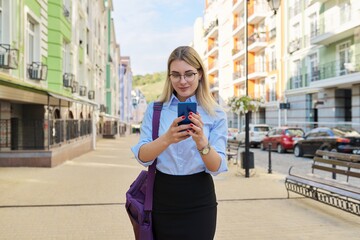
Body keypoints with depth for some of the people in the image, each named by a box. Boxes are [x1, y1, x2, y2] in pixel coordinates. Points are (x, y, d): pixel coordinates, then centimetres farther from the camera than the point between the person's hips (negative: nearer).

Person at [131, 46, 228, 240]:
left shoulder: (215, 114, -2)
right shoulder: (154, 110, 1)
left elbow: (216, 167, -10)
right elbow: (142, 157, -10)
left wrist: (201, 141, -30)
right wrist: (167, 139, -29)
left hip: (199, 202, -1)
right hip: (161, 198, 1)